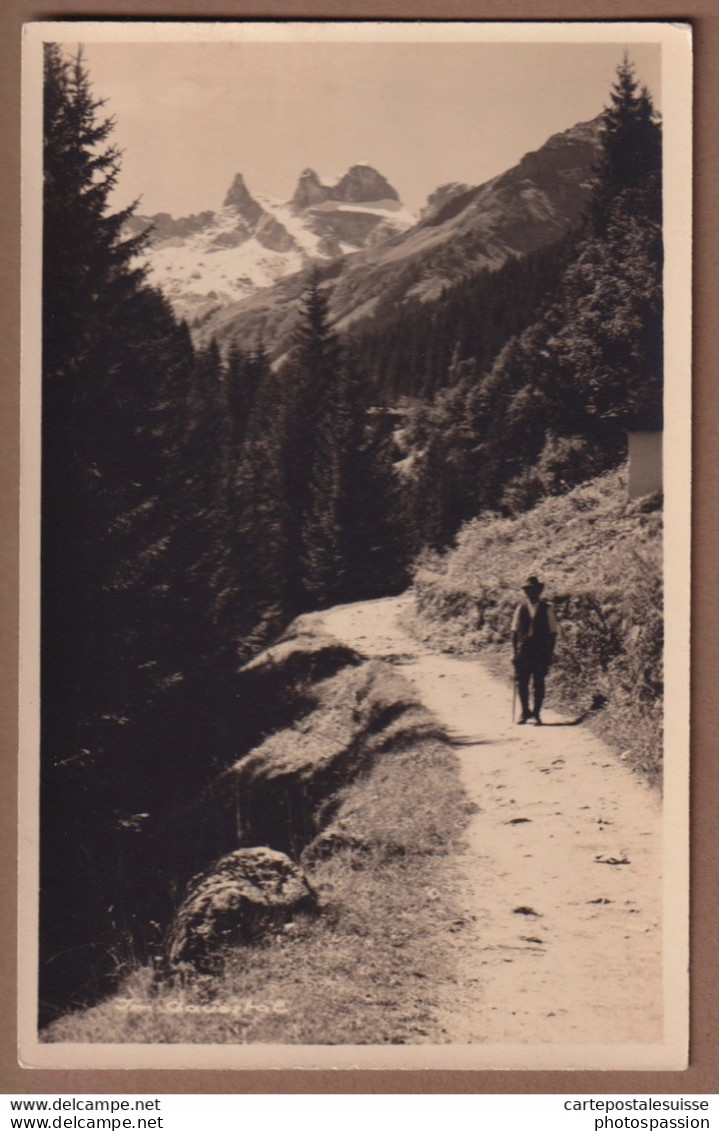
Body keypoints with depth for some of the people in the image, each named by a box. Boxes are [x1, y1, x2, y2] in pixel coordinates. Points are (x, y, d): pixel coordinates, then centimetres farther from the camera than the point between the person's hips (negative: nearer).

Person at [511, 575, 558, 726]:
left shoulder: (547, 608, 3)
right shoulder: (521, 607, 8)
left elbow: (553, 632, 5)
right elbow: (515, 630, 10)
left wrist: (550, 652, -2)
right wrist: (514, 650, 3)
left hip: (541, 651, -1)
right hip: (523, 650, 1)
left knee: (539, 683, 1)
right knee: (522, 682, 1)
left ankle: (537, 714, 8)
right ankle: (525, 712, 16)